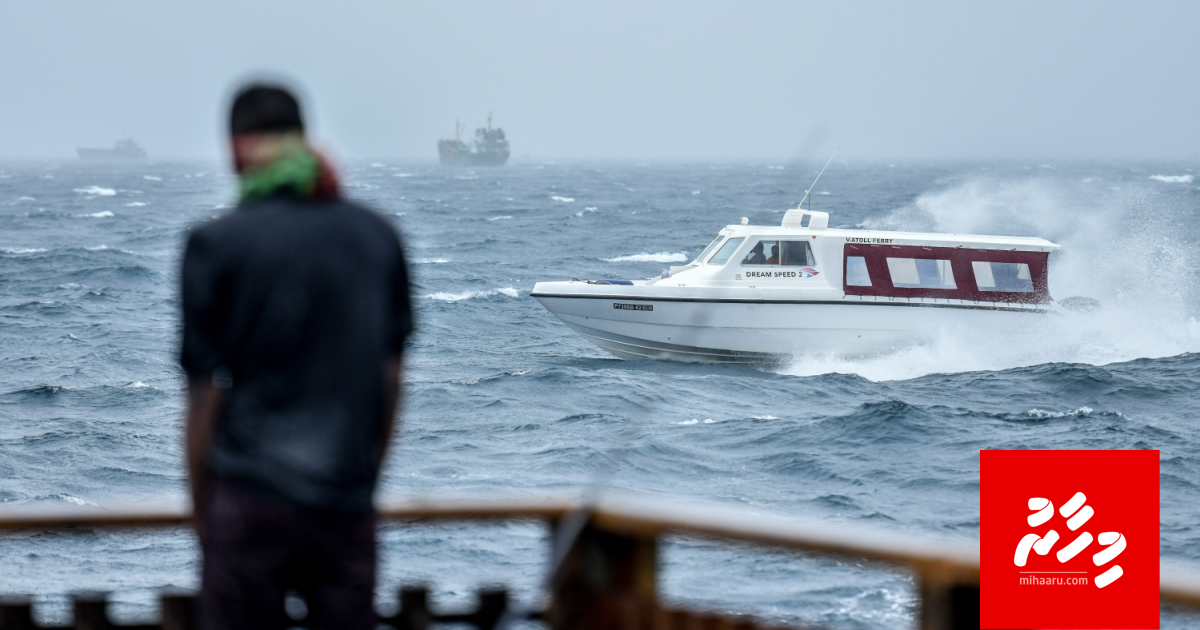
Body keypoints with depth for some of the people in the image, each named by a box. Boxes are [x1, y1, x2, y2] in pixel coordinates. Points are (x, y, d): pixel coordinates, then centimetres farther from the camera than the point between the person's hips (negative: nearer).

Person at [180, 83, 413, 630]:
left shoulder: (217, 244, -5)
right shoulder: (377, 237, 8)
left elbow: (206, 392, -4)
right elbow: (390, 376, 11)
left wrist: (200, 509, 4)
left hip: (252, 500, -3)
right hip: (346, 503, 3)